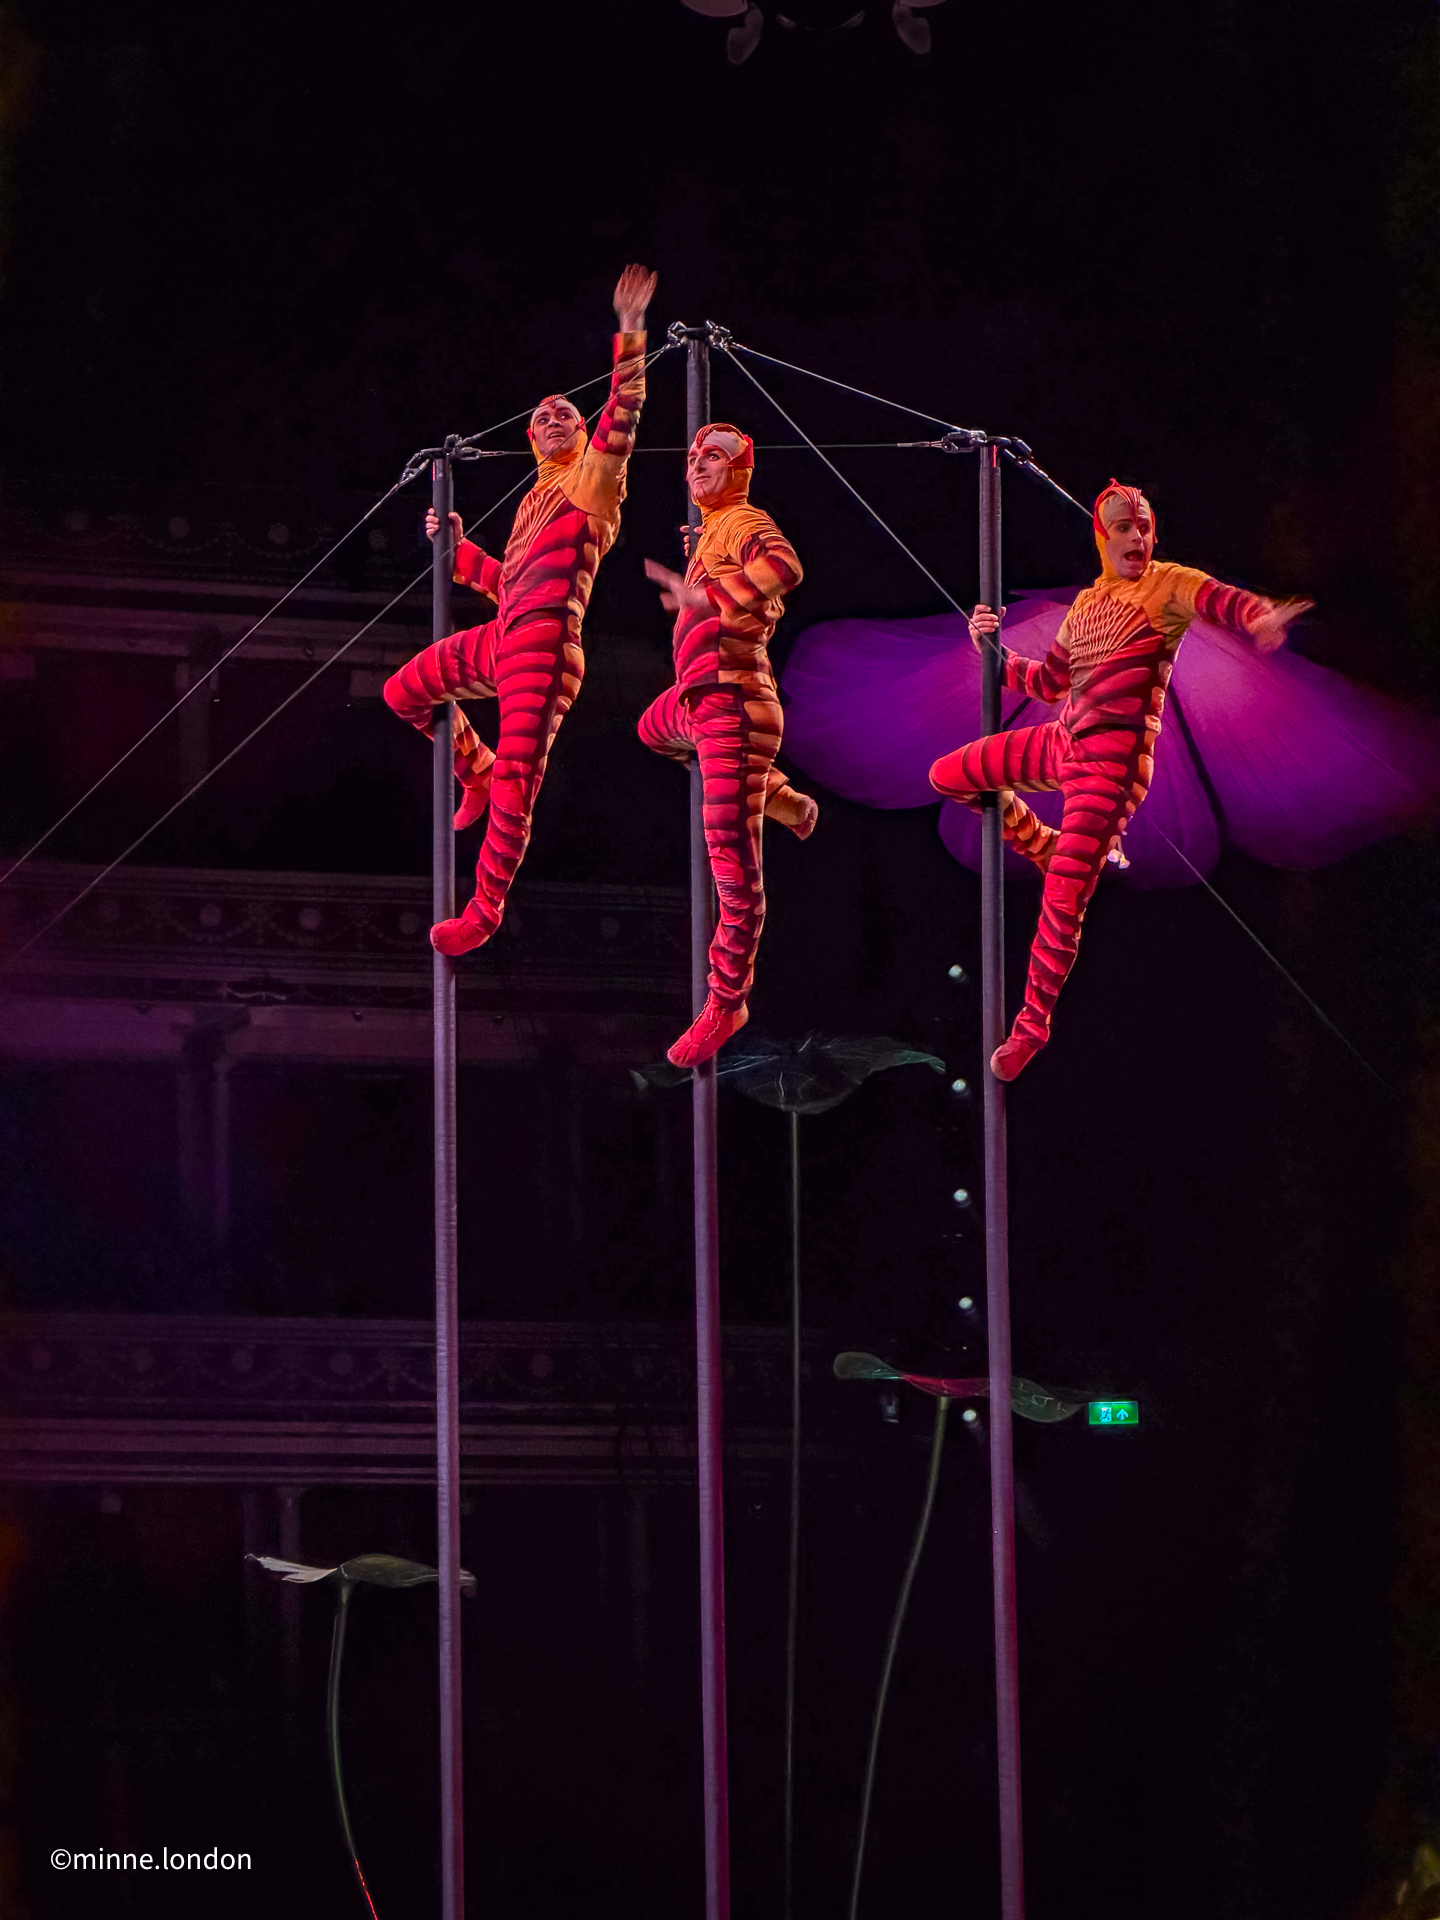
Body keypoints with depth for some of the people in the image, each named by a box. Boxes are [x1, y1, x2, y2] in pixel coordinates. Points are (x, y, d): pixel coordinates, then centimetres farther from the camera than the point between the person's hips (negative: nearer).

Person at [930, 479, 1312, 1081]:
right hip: (1063, 743, 8)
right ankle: (1049, 849, 24)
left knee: (1064, 897, -14)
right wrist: (995, 650, 11)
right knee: (948, 776, 19)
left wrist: (1260, 616, -52)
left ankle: (1033, 1023, -3)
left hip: (1114, 756, -8)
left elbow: (1222, 600, -29)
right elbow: (1049, 681, 24)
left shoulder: (1168, 584, -7)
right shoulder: (1086, 602, 15)